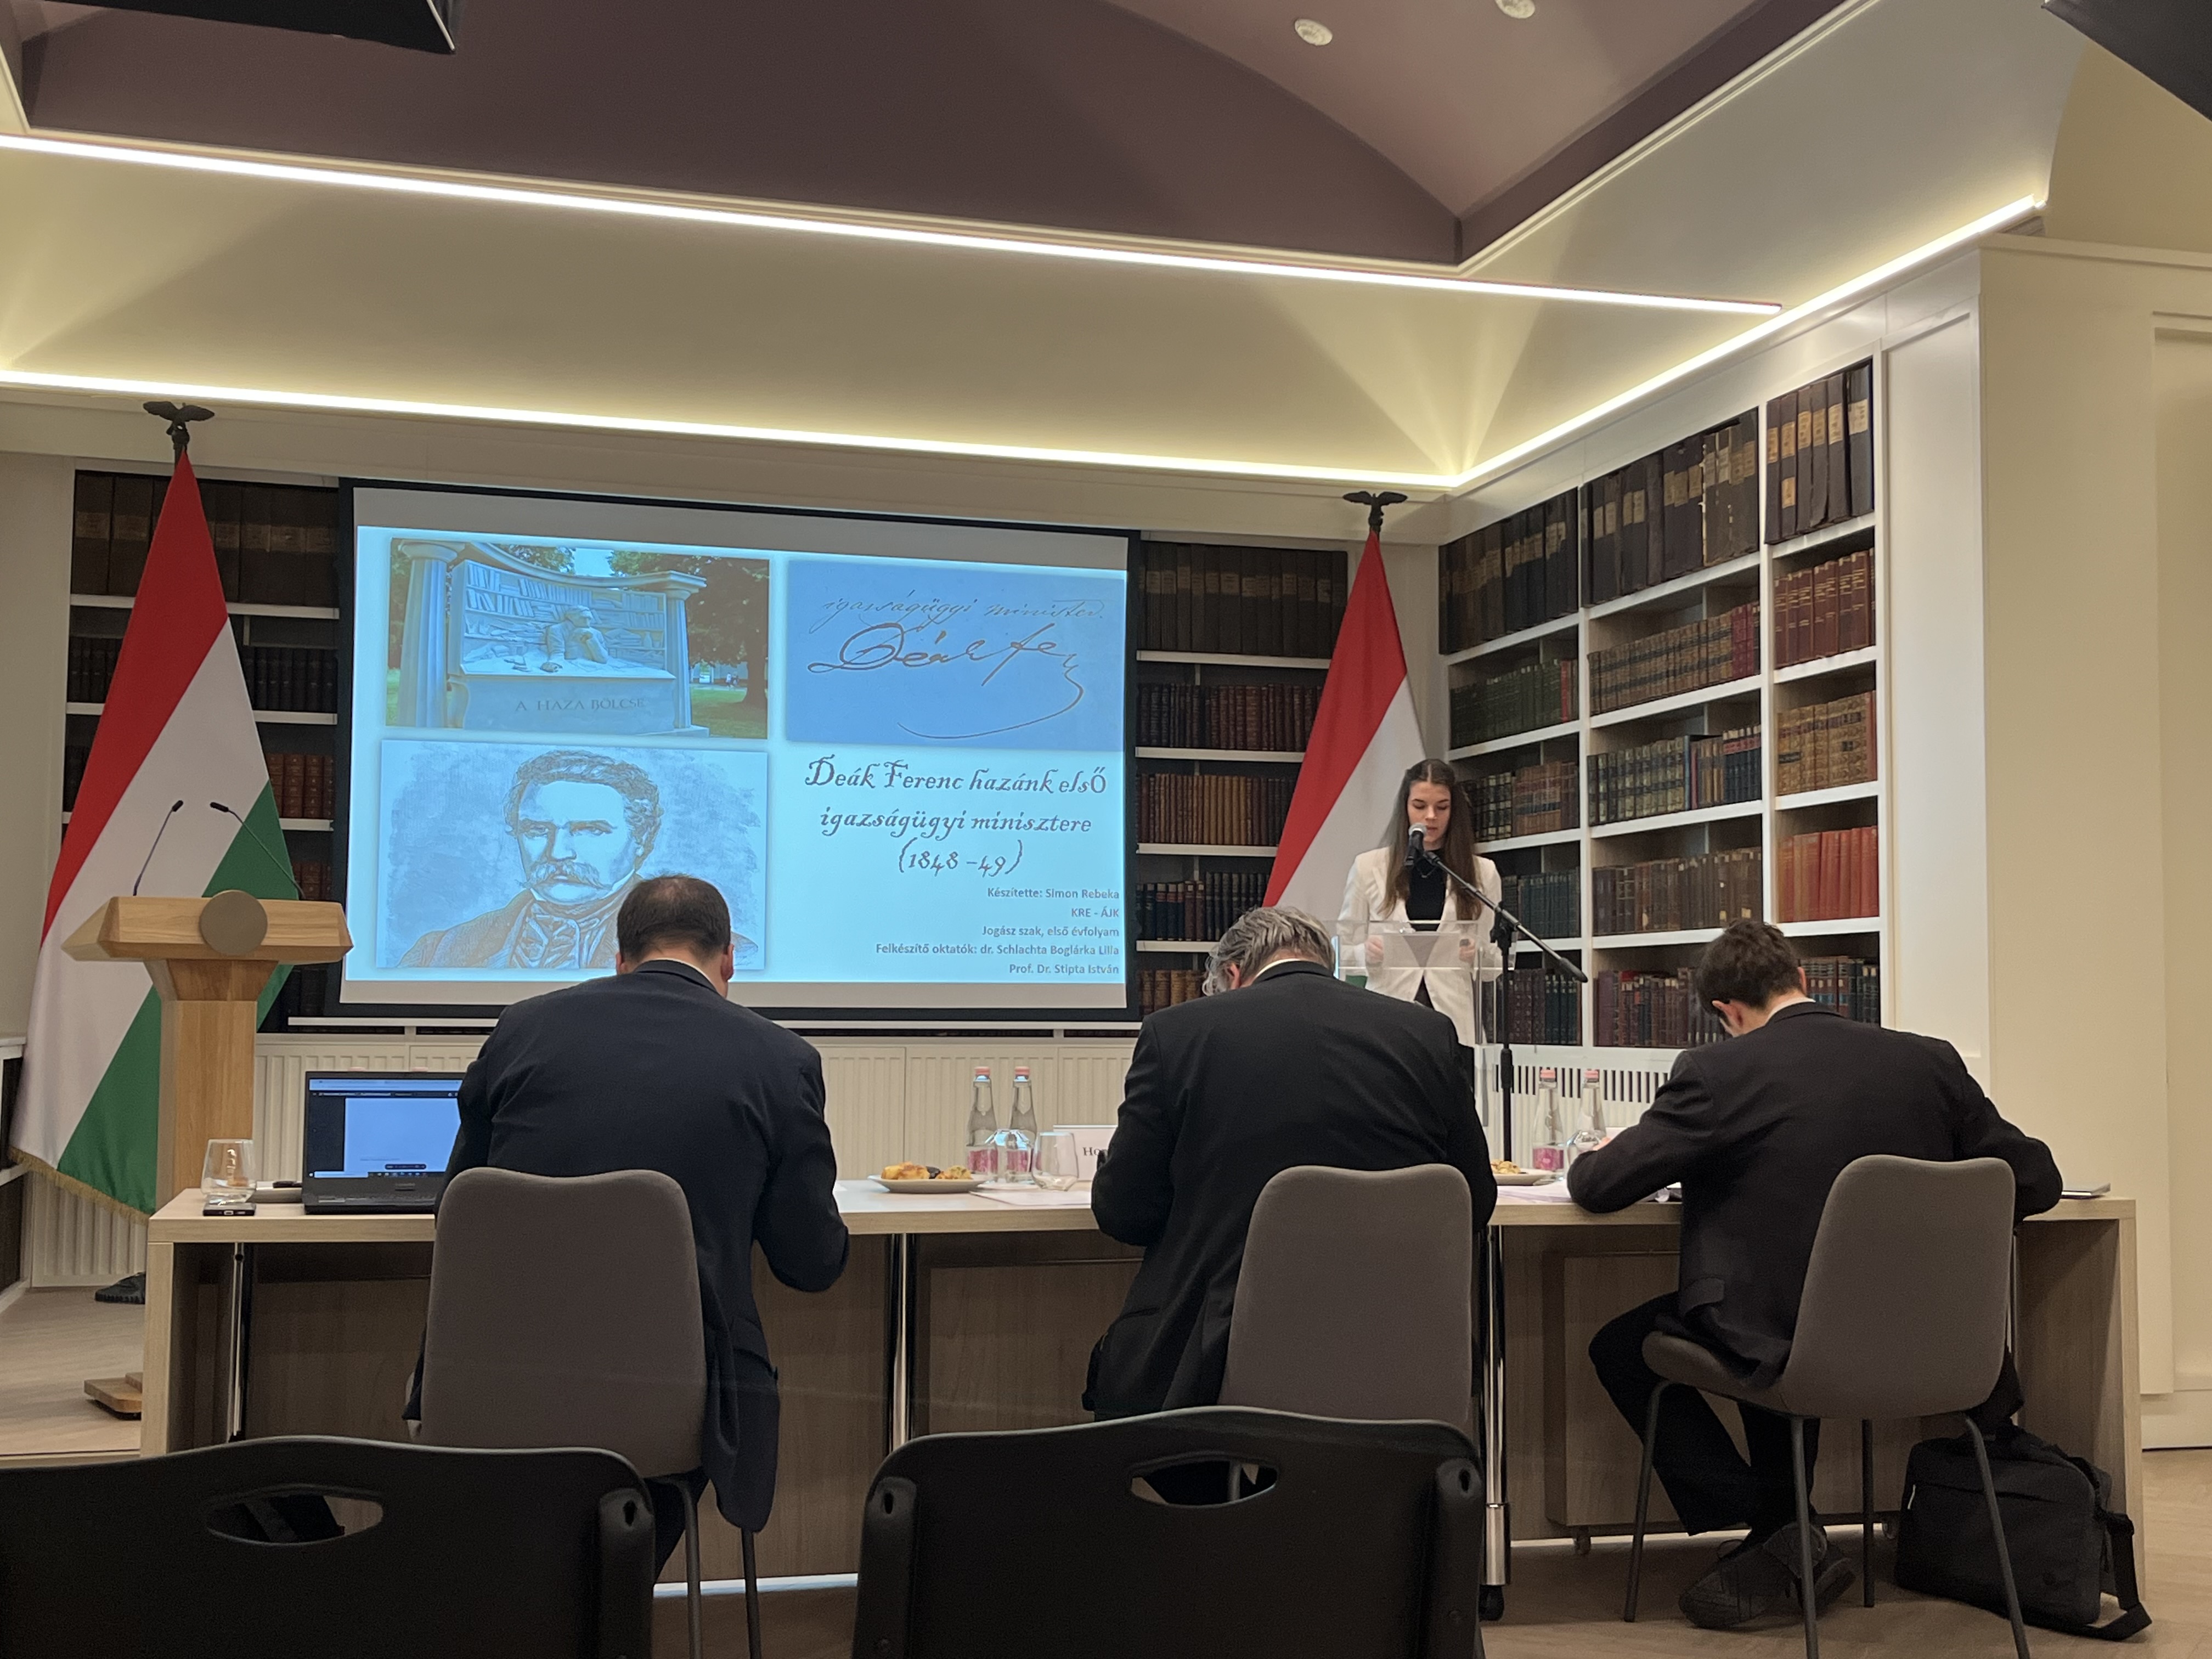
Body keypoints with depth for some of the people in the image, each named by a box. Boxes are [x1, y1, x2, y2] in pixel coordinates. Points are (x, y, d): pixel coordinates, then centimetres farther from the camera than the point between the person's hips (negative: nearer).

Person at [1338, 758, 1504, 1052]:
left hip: (1454, 1019, 1)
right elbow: (1343, 950, 10)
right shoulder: (1368, 868, 8)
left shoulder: (1482, 873, 10)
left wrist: (1479, 955, -9)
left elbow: (1497, 963, 13)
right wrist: (1367, 953, -11)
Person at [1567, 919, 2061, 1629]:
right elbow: (2036, 1183, 7)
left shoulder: (1718, 1072, -13)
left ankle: (1779, 1540, 11)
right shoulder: (1931, 1062, 0)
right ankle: (1783, 1533, 37)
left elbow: (1599, 1187, -6)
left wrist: (1589, 1161, 18)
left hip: (1781, 1344, -6)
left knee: (1619, 1347, 18)